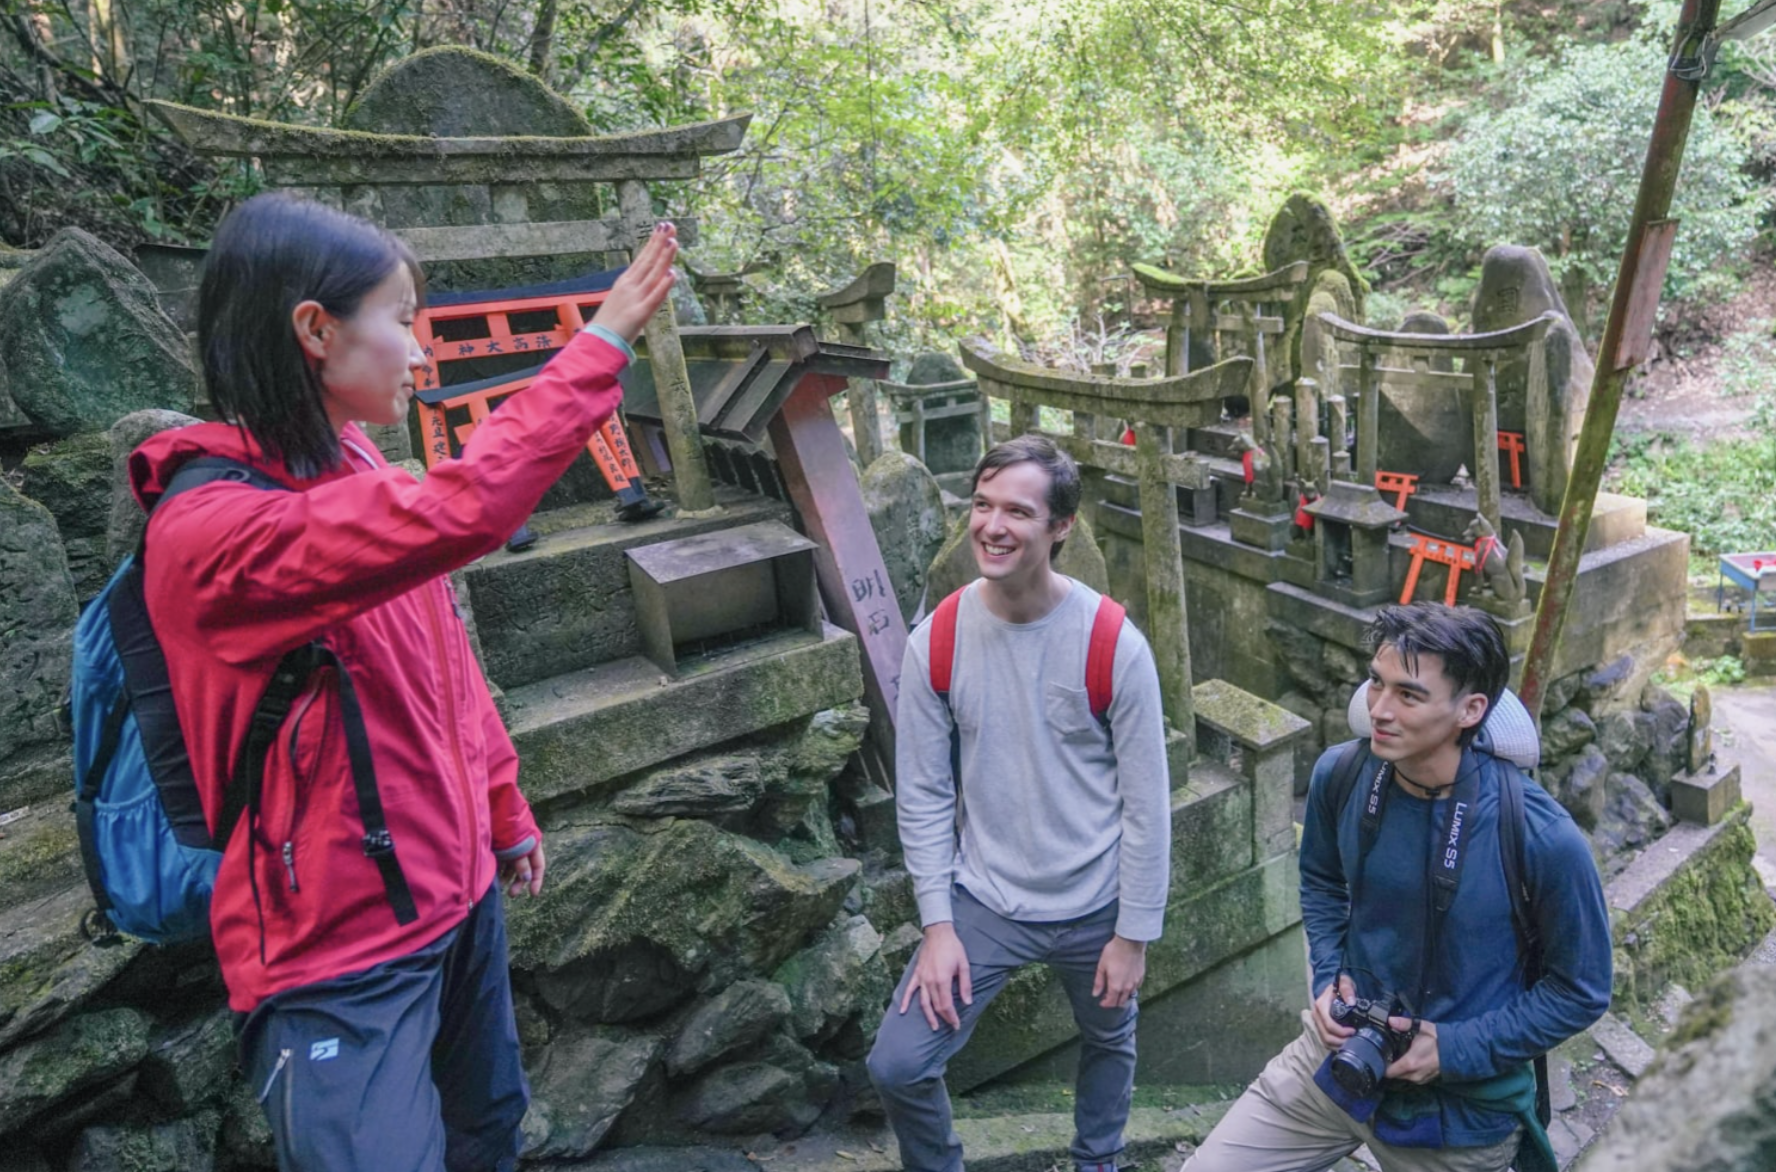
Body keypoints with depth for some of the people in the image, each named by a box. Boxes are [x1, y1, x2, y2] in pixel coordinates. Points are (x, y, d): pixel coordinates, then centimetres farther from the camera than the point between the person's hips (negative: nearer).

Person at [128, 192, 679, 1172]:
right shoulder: (206, 532, -24)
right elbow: (458, 513, -38)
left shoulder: (356, 473, 2)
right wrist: (601, 343, -28)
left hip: (456, 892, 8)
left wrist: (503, 809, 18)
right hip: (336, 951, -8)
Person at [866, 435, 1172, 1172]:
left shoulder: (1114, 645, -18)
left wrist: (1134, 935, -7)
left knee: (1108, 1043, 22)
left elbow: (1146, 802, -11)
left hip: (1093, 906, -1)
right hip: (982, 901, 1)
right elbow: (922, 794, -5)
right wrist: (938, 925, -7)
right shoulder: (935, 642, -12)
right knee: (896, 1066, -5)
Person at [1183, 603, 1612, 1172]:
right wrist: (1330, 974, -5)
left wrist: (1458, 1050, -16)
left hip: (1463, 1109, -3)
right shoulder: (1340, 774, -13)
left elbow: (1581, 992, -9)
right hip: (1340, 1053, 3)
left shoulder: (1544, 840, -25)